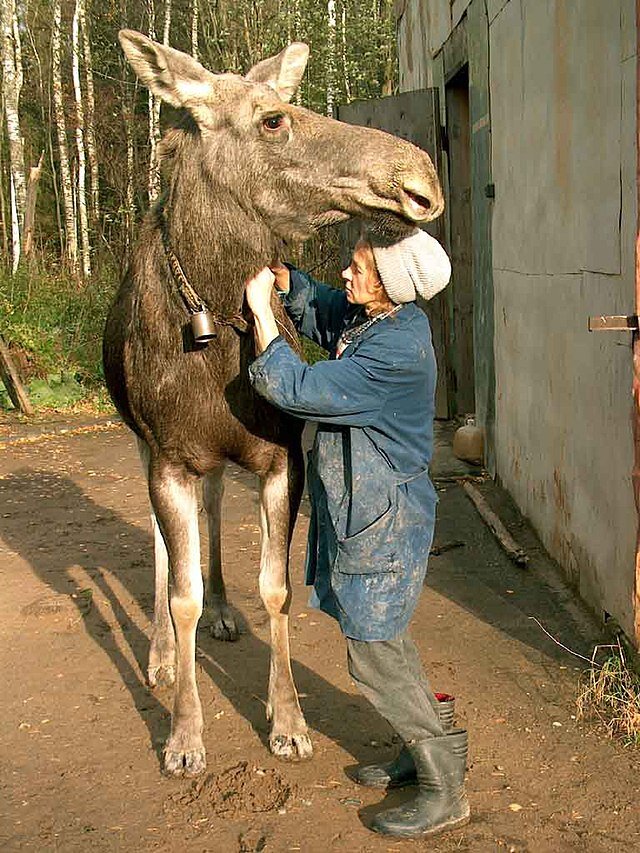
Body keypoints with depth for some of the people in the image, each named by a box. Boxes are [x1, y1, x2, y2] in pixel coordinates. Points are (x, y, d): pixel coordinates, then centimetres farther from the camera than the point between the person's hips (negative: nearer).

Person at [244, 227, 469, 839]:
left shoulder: (395, 353, -28)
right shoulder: (366, 314, 1)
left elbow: (296, 389, -26)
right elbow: (321, 314, 21)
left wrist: (261, 310, -18)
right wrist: (285, 279, 2)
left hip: (383, 522, -10)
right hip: (366, 512, 10)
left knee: (373, 651, -2)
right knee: (381, 638, 21)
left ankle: (445, 790, 11)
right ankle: (423, 754, 36)